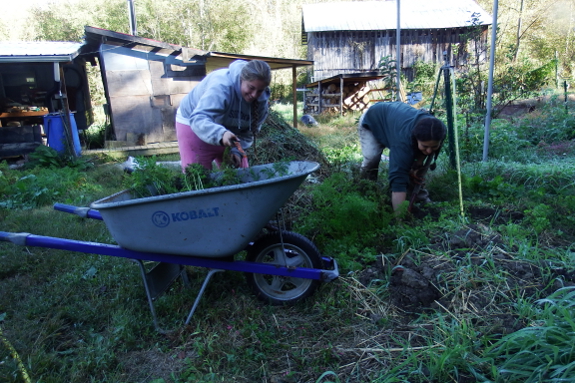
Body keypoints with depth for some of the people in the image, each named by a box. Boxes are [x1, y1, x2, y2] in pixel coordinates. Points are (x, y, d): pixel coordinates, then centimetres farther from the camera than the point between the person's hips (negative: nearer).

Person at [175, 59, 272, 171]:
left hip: (227, 131, 5)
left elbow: (248, 133, -8)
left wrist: (237, 151, -25)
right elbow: (198, 119, -45)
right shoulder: (221, 85, -35)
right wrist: (221, 134, -62)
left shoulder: (261, 99, -17)